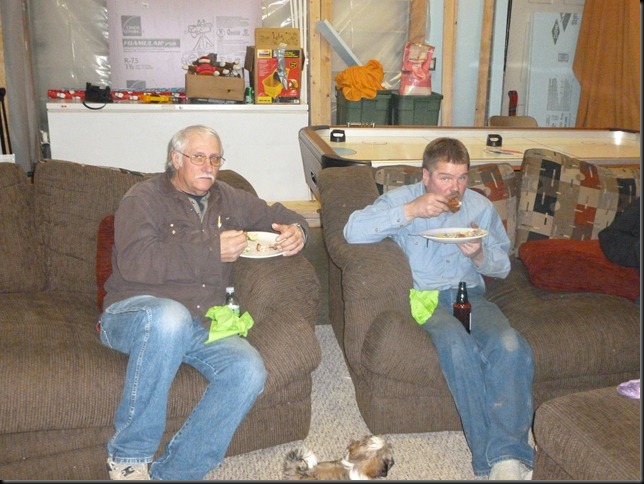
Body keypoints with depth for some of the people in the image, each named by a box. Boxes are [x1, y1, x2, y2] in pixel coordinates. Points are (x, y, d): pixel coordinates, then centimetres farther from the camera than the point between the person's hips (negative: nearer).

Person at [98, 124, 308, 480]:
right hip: (133, 314, -4)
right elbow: (134, 262, -16)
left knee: (249, 370, -25)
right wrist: (211, 250, -17)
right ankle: (129, 458, -24)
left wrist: (296, 230, 2)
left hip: (200, 327, 5)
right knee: (171, 316, -41)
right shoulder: (145, 198, 0)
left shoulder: (227, 200, 17)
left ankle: (172, 472, -15)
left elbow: (276, 215, 28)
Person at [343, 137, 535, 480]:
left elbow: (502, 265, 20)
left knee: (510, 346, -28)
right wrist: (410, 211, -19)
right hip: (424, 296, -3)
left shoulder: (480, 205, 15)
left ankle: (508, 457, -24)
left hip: (469, 294, 4)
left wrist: (480, 255, -5)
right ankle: (490, 456, -27)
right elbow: (353, 231, -13)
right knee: (458, 344, -35)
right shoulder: (401, 199, 4)